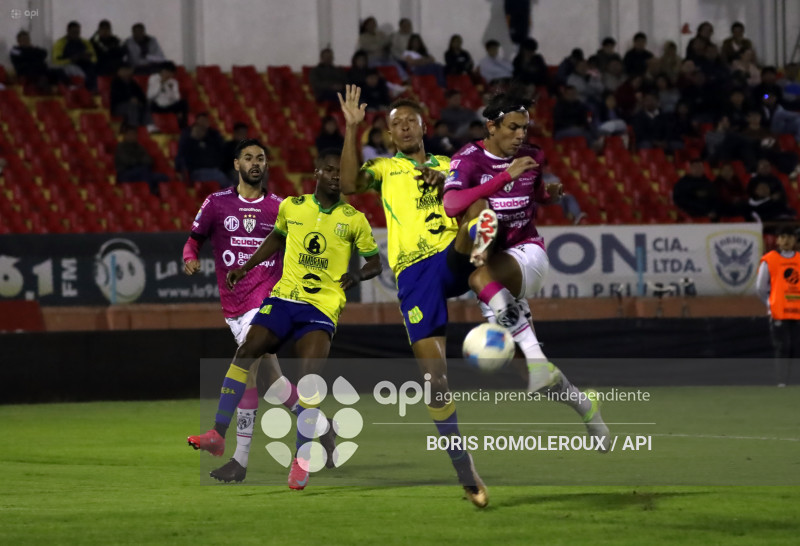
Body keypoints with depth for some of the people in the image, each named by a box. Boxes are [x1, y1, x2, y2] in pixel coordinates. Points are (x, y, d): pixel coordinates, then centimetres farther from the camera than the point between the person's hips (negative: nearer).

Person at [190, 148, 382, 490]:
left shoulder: (354, 219, 1)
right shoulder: (291, 207, 8)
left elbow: (375, 263, 8)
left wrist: (356, 276, -13)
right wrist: (245, 268, 20)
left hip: (322, 307, -3)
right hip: (283, 296, 3)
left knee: (309, 374, -19)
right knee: (246, 350, -15)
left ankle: (302, 459, -10)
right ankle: (219, 433, -13)